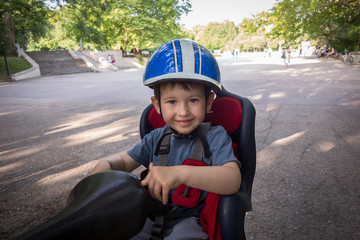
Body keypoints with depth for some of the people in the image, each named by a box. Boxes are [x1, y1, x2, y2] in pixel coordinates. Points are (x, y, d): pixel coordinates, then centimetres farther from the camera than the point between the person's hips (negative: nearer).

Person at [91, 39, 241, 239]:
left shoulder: (215, 136, -14)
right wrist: (103, 167, -14)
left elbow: (233, 180, -30)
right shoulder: (156, 138, 3)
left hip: (192, 219, -4)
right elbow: (124, 162, 11)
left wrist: (181, 173, -45)